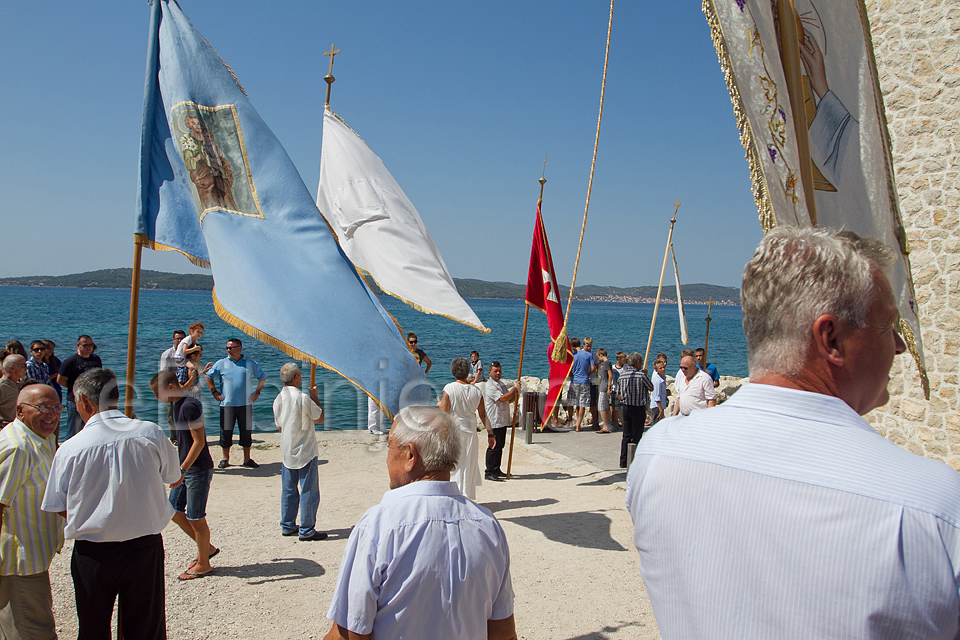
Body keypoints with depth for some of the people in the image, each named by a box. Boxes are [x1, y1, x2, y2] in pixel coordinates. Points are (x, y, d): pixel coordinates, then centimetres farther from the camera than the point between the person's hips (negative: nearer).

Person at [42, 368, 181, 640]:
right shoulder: (151, 433, -10)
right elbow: (176, 480, 7)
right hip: (145, 547, 0)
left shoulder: (69, 449, -11)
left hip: (91, 554, 0)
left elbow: (61, 509, 1)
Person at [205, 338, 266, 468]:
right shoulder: (221, 364, 4)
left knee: (247, 432, 5)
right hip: (227, 404, 0)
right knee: (226, 432, 2)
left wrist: (257, 392, 6)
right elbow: (207, 376, 13)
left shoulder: (250, 364, 6)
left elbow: (262, 377, 17)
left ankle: (247, 459, 15)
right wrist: (214, 392, 5)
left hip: (246, 404, 1)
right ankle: (225, 459, 16)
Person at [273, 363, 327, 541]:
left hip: (286, 452, 7)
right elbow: (320, 418, -6)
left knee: (288, 490, 16)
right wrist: (315, 397, 3)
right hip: (305, 452, -7)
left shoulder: (278, 398, 4)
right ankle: (307, 531, 4)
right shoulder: (302, 398, -19)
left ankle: (287, 526, 24)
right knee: (309, 491, 0)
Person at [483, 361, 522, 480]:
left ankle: (496, 470, 22)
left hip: (503, 420, 9)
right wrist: (515, 389, -14)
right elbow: (502, 398, -23)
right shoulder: (489, 385, -13)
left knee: (500, 445, 13)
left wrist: (515, 395, 1)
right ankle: (489, 472, -1)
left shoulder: (501, 384, 17)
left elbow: (508, 400, 23)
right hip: (494, 421, -9)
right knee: (493, 446, -7)